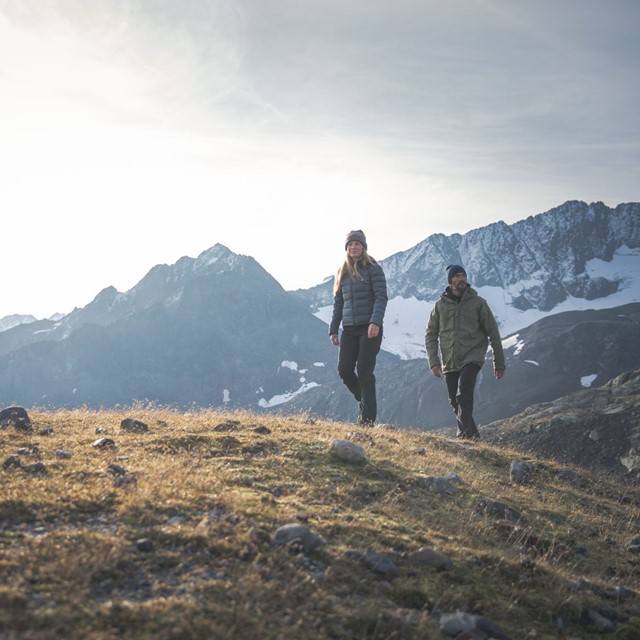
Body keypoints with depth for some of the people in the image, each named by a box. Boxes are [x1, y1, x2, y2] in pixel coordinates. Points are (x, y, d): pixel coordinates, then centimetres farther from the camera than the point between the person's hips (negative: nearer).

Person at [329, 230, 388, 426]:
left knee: (364, 371, -8)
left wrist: (375, 322, -24)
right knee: (344, 370, -3)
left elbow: (381, 297, -10)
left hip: (370, 328, -5)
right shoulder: (343, 272, 15)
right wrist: (333, 330, 13)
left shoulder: (373, 269, -2)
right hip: (349, 329, 5)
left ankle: (368, 418, -1)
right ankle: (364, 401, 21)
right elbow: (338, 303, 18)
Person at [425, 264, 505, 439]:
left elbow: (493, 333, 5)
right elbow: (430, 334, 11)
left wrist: (499, 363, 4)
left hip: (472, 358, -3)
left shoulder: (478, 303, 2)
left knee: (464, 393, -24)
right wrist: (433, 361, -1)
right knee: (454, 401, 5)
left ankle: (467, 433, -25)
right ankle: (469, 433, 18)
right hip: (449, 362, 3)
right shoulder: (440, 305, 7)